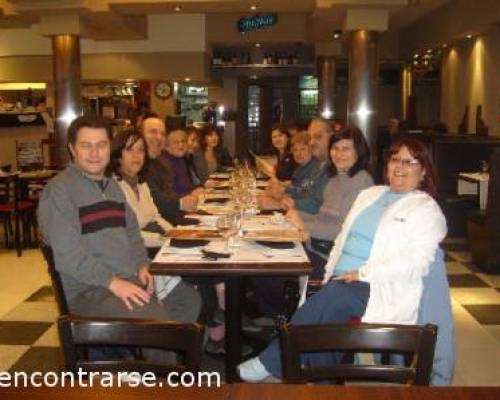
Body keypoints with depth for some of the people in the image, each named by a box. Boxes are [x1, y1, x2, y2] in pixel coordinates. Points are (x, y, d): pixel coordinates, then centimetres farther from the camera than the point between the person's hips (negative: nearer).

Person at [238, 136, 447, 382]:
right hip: (340, 283, 5)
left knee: (332, 297, -31)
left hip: (380, 290, -5)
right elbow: (343, 237, 23)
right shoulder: (369, 194, 22)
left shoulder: (427, 210, 2)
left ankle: (270, 363, -21)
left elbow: (416, 262, -11)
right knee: (320, 322, -26)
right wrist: (330, 271, 5)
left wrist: (362, 273, -17)